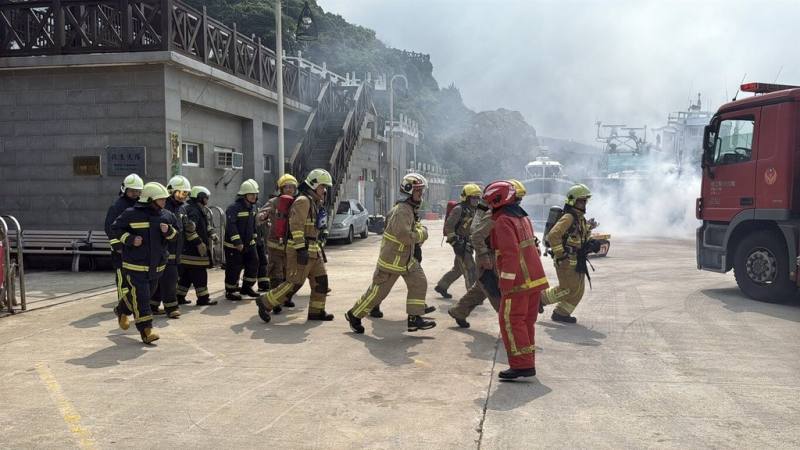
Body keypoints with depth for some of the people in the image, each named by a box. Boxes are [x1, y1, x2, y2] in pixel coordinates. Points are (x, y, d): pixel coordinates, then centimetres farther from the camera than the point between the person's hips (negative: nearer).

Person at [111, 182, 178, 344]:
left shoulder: (166, 216, 4)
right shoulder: (131, 214, -11)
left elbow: (176, 234, 12)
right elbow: (115, 229, -3)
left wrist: (168, 231, -12)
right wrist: (130, 239, -18)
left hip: (156, 266, 7)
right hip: (135, 265, -6)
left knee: (147, 294, 20)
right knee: (140, 297, -8)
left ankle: (122, 311, 46)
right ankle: (146, 331, -2)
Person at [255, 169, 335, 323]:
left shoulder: (315, 202, 18)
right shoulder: (303, 201, -13)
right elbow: (296, 226, -21)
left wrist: (318, 247, 24)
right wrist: (301, 248, -26)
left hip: (313, 250, 10)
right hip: (301, 250, -10)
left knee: (320, 280, 8)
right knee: (295, 283, -8)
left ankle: (316, 311, 16)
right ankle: (266, 303, 3)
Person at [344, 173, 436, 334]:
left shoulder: (411, 209, 10)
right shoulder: (402, 210, -23)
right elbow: (404, 235, -33)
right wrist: (422, 232, -18)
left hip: (407, 258, 9)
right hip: (391, 260, -9)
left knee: (419, 283, 1)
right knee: (378, 291, 1)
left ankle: (415, 318, 5)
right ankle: (354, 315, 16)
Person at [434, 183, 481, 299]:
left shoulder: (472, 210, 14)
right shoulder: (459, 209, -14)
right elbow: (448, 226, -19)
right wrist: (455, 242, -21)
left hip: (467, 245, 10)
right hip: (461, 245, -10)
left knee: (458, 269, 18)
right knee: (470, 269, -9)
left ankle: (441, 287, 30)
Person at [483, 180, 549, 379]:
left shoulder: (503, 221, -14)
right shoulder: (522, 217, 16)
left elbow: (510, 253, -22)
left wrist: (505, 282, -20)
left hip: (519, 281, -9)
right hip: (534, 278, 9)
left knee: (511, 321, -3)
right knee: (526, 321, 15)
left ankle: (522, 365, -4)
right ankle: (528, 363, 21)